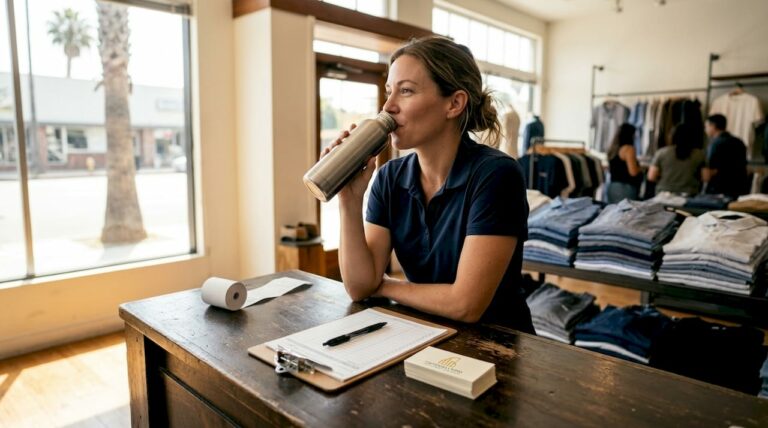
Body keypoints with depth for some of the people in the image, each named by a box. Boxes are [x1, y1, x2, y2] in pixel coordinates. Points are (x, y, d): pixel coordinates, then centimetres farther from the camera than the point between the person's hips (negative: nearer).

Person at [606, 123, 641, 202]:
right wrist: (640, 167, 6)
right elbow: (633, 172, -15)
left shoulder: (613, 148, 11)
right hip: (625, 187, -8)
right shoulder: (628, 148, -11)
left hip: (612, 186, 8)